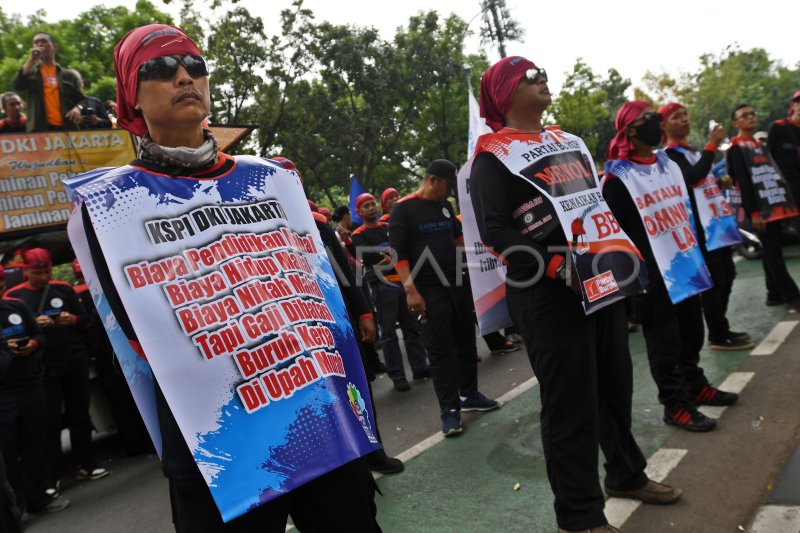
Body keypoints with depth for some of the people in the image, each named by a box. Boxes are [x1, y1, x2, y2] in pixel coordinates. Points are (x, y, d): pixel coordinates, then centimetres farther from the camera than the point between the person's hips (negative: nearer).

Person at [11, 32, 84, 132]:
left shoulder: (67, 75, 18)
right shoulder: (30, 72, 17)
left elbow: (79, 99, 16)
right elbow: (16, 85, -3)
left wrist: (77, 109, -7)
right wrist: (31, 60, -3)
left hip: (66, 128, 1)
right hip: (40, 128, -1)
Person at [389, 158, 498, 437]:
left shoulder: (446, 206, 12)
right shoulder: (403, 209, -8)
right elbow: (398, 253, -13)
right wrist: (410, 289, -19)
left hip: (458, 283, 7)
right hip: (428, 289, -6)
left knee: (466, 340, 12)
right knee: (440, 349, -4)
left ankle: (469, 394, 26)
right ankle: (449, 409, 4)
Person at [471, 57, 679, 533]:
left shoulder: (566, 141, 19)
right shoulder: (492, 155, -6)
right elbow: (493, 229, -16)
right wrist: (556, 266, -24)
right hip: (547, 292, -8)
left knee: (616, 381, 18)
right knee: (571, 400, -2)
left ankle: (626, 474, 39)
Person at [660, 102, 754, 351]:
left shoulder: (694, 151, 20)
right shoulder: (670, 155, -9)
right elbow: (693, 176, -26)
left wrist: (722, 182, 14)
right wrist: (712, 145, -22)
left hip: (716, 222, 10)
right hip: (700, 226, -10)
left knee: (727, 275, 14)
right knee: (713, 280, -7)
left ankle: (722, 329, 25)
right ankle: (718, 336, 1)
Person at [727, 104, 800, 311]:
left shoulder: (760, 145, 21)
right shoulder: (736, 148, -5)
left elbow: (772, 175, 23)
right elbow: (743, 182, -13)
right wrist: (753, 212, -19)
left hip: (773, 206, 8)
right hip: (760, 209, -8)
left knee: (772, 252, 11)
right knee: (773, 253, -6)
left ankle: (775, 294, 18)